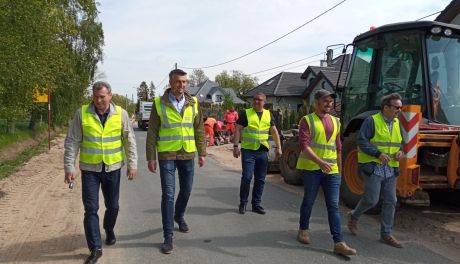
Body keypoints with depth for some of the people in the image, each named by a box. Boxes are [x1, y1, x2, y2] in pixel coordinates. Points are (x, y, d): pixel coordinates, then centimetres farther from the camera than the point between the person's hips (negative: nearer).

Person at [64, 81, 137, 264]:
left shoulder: (121, 114, -4)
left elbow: (129, 141, 1)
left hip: (113, 168, 1)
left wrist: (132, 165, -1)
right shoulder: (82, 113, -6)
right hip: (90, 168, -1)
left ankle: (109, 230, 43)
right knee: (91, 208, -2)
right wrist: (69, 167, -6)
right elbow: (72, 142, -3)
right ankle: (95, 248, 9)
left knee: (112, 206, 14)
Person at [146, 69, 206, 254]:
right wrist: (151, 157, -6)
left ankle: (179, 217, 44)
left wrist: (202, 153, 6)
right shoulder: (159, 103, -5)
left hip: (188, 155, 3)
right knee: (168, 194, -4)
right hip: (167, 155, -3)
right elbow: (152, 133, -4)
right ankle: (168, 236, 6)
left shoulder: (193, 103, 3)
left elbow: (199, 130, 7)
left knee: (186, 190, 15)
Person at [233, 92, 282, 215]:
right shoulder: (245, 113, -1)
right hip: (248, 150, -4)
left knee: (260, 179, 8)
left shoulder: (268, 114, 11)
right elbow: (238, 130, -4)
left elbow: (274, 132, 15)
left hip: (263, 151, 4)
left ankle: (256, 204, 19)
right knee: (247, 177, -7)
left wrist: (278, 147, 9)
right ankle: (243, 203, 9)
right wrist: (236, 146, -13)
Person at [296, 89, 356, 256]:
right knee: (308, 201, 10)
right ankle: (303, 230, 32)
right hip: (311, 168, -4)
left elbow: (338, 147, 19)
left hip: (331, 170, 4)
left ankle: (338, 243, 0)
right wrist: (320, 162, -27)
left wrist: (339, 168, 17)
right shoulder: (307, 120, -5)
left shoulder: (335, 121, 12)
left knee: (334, 206, 0)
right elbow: (304, 145, -16)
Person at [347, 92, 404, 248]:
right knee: (371, 200, -5)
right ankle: (353, 216, 24)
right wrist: (378, 154, -24)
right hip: (373, 168, -7)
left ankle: (386, 235, 18)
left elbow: (400, 143, 22)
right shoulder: (372, 121, -10)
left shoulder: (397, 123, 12)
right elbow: (362, 141, -15)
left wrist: (401, 152, 0)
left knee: (390, 202, 7)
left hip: (391, 170, 7)